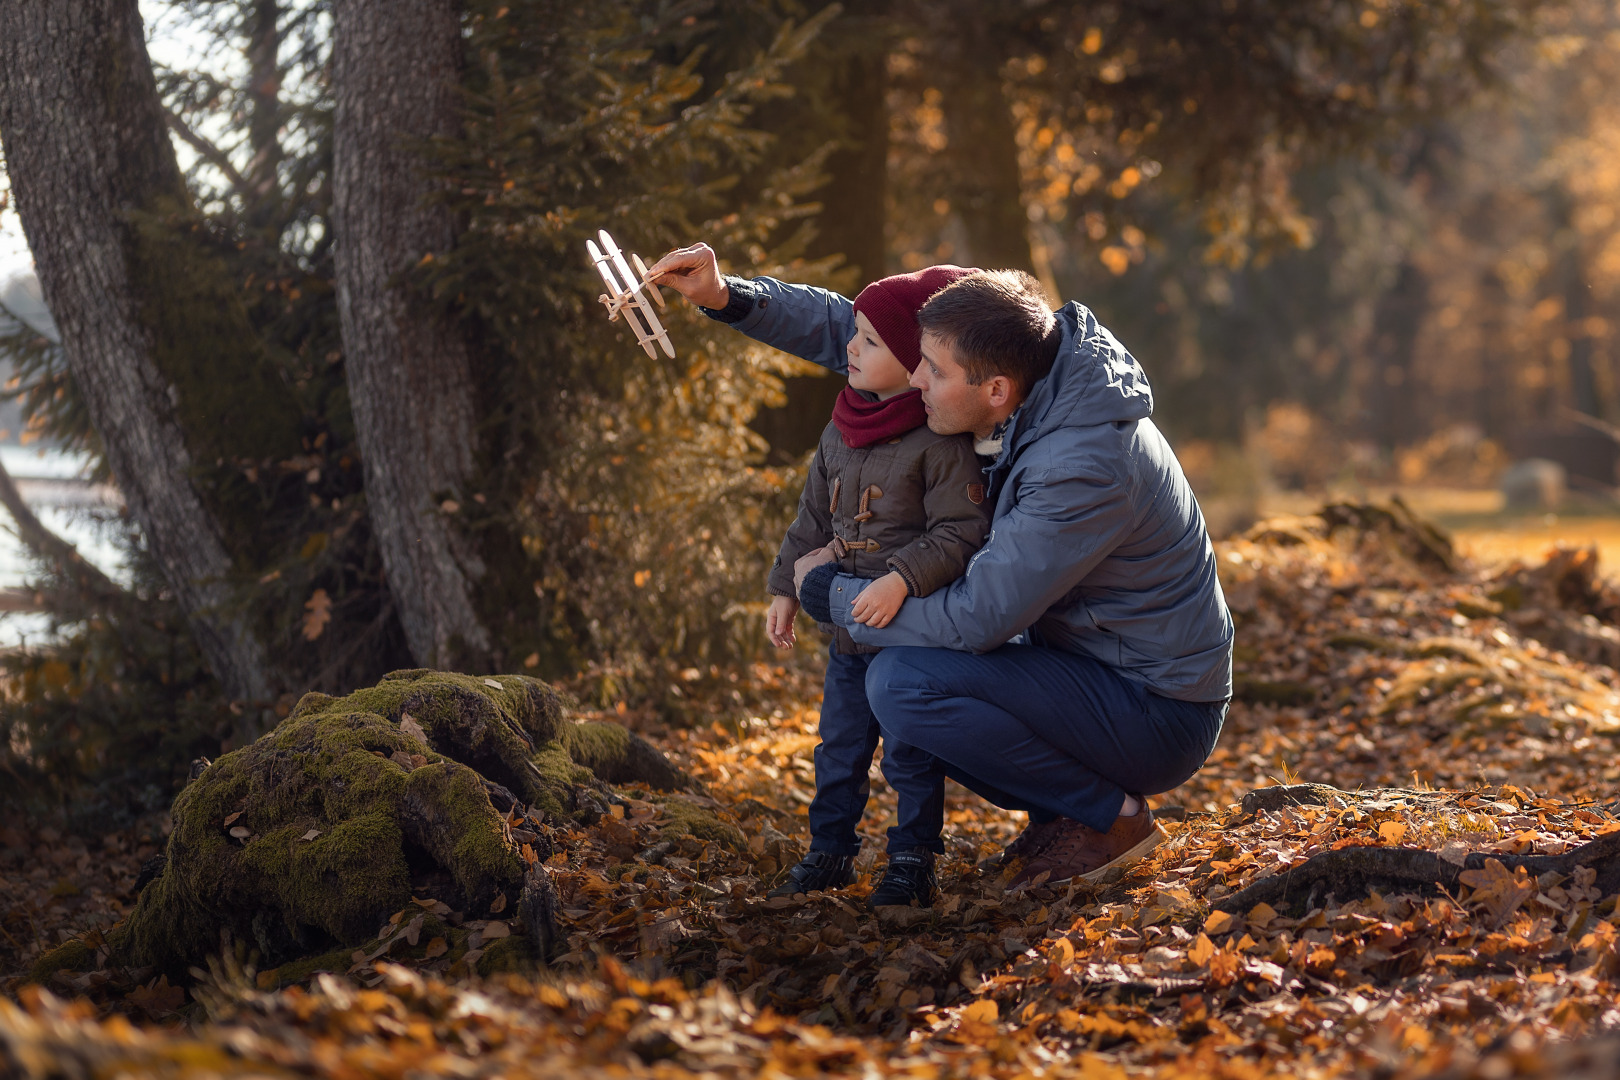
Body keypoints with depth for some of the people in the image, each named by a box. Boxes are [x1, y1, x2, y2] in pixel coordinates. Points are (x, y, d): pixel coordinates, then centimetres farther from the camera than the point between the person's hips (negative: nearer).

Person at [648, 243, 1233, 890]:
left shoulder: (1086, 470, -30)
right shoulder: (1022, 389, -4)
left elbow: (976, 619, -28)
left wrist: (828, 593, -14)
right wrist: (727, 297, -4)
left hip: (1161, 716, -9)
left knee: (903, 681, -23)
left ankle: (1111, 816, -7)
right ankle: (1064, 809, 11)